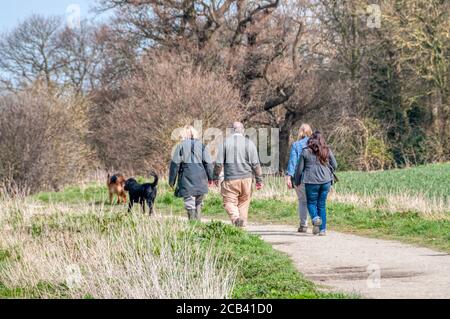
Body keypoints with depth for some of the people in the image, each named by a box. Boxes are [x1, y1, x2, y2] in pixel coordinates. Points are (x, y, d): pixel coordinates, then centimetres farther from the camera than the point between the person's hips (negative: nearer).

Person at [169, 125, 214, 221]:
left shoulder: (181, 146, 0)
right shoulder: (201, 145, 5)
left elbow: (175, 164, -1)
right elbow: (208, 163, 3)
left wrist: (172, 180, 5)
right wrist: (210, 177, 11)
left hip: (187, 179, -2)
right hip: (200, 179, 2)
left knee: (190, 204, 0)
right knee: (199, 203, 15)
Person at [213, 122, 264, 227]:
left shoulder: (225, 142, 0)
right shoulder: (249, 143, 2)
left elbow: (219, 163, -1)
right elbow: (255, 164, 1)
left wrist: (216, 177, 11)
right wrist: (259, 180, 7)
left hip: (230, 179, -2)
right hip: (246, 178, 2)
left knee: (229, 202, 1)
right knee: (244, 203, 12)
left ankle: (236, 218, -24)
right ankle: (243, 224, 11)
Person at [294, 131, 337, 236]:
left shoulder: (306, 152, -2)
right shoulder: (327, 151, 4)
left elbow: (300, 168, 2)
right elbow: (334, 165, 8)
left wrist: (297, 182, 16)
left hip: (311, 181, -2)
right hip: (325, 181, 2)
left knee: (311, 203, 11)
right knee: (322, 205, 11)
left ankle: (315, 218, -19)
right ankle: (322, 229, 8)